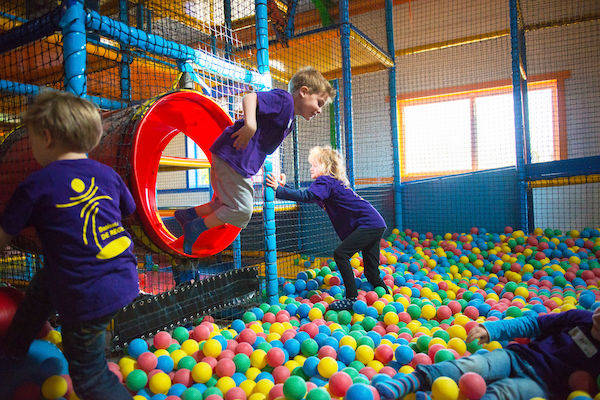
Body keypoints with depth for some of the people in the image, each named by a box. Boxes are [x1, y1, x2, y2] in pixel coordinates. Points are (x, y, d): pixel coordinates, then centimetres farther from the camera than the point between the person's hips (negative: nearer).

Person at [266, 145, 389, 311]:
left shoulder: (325, 181, -14)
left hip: (370, 224, -10)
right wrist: (284, 188, 11)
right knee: (371, 273, 13)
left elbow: (306, 196, -30)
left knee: (340, 254, -16)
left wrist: (278, 189, -28)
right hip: (375, 225, 10)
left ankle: (352, 299, -13)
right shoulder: (329, 182, 15)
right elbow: (306, 195, 20)